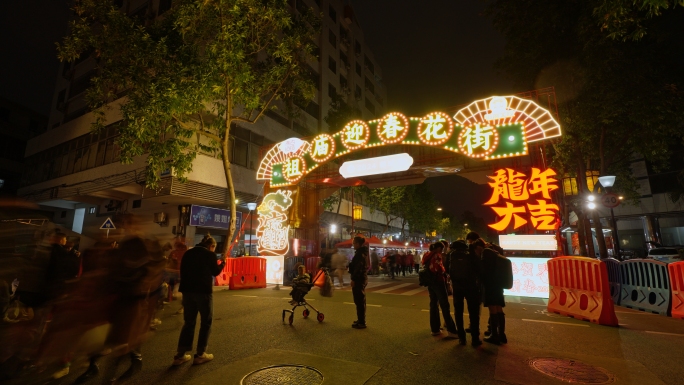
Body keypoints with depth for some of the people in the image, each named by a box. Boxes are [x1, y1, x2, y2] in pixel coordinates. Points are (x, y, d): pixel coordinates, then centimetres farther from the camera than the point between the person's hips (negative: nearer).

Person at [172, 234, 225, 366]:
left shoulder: (188, 253, 8)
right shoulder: (210, 255, -8)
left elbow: (182, 271, 14)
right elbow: (216, 272, 2)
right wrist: (223, 262, 18)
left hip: (188, 291, 6)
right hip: (203, 291, -6)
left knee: (188, 322, 16)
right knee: (206, 323, 8)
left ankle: (180, 355, 16)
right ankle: (200, 355, 11)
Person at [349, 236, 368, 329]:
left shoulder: (360, 254, -17)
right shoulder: (362, 252, 14)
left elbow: (358, 268, -23)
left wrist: (353, 279, -20)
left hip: (359, 280, -10)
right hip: (362, 279, 10)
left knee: (359, 301, -3)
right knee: (360, 301, 17)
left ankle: (361, 322, 4)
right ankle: (361, 320, 27)